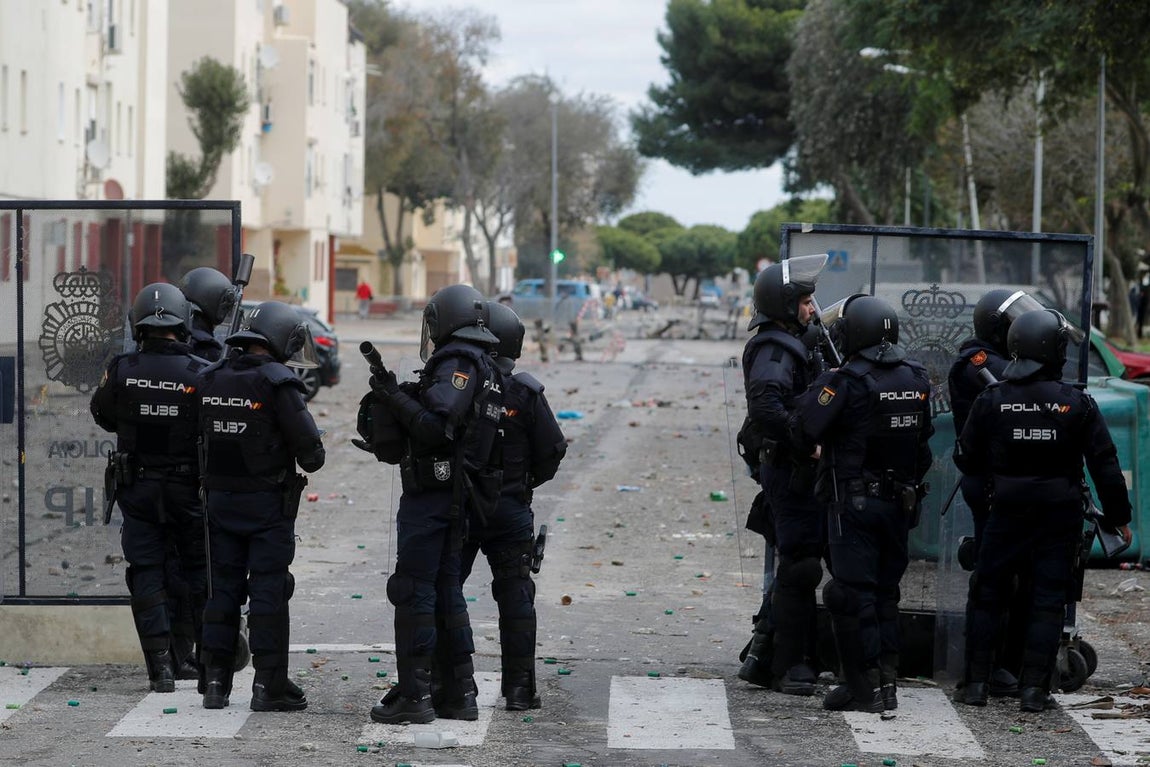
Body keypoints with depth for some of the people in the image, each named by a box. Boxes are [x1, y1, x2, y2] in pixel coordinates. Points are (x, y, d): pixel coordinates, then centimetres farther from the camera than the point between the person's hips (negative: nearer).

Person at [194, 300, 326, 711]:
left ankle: (215, 681, 11)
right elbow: (308, 446, -13)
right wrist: (311, 460, 8)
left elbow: (197, 439, 9)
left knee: (223, 588, 11)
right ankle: (269, 684, 0)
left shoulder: (208, 379, 3)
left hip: (220, 500, 5)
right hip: (267, 503, -5)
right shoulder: (276, 382, -15)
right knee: (269, 591, 0)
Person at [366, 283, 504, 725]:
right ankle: (458, 694, 17)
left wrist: (394, 395, -18)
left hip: (431, 490, -10)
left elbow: (436, 427, -24)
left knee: (413, 592, -8)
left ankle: (413, 697, -9)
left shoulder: (456, 364, -13)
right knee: (446, 592, 15)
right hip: (457, 494, 10)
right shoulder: (485, 369, 18)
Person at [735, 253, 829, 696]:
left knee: (794, 564, 16)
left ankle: (763, 657, 21)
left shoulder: (788, 345, 18)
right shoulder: (774, 350, -15)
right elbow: (765, 406, -31)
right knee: (801, 565, -7)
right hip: (788, 470, -11)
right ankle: (789, 666, -1)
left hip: (789, 471, 11)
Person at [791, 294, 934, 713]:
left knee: (852, 593, -1)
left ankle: (866, 686, -3)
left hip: (855, 503, -6)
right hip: (901, 501, 6)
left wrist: (815, 391, 3)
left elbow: (803, 431, -16)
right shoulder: (915, 378, 5)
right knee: (884, 592, 15)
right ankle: (887, 676, 14)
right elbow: (923, 438, 12)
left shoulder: (847, 381, -17)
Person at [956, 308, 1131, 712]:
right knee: (1048, 602, 5)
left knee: (987, 596, 12)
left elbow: (967, 461, 1)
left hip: (1006, 512, 1)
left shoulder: (992, 400, -5)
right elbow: (1105, 464, -5)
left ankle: (977, 682, 11)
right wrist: (1118, 516, 4)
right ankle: (1034, 688, 2)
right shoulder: (1077, 403, -7)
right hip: (1060, 519, -1)